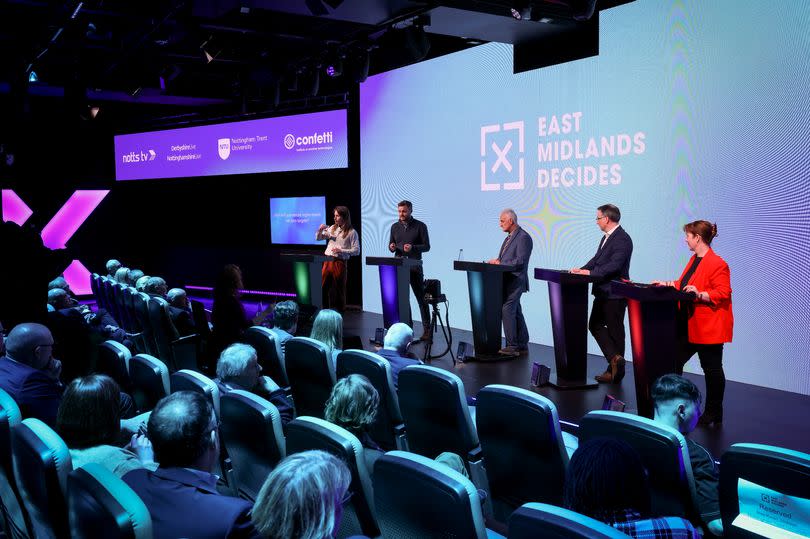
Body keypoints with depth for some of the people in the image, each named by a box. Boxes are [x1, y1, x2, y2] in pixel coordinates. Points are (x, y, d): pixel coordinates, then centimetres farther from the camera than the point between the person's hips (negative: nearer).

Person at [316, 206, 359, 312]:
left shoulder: (351, 232, -4)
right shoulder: (332, 228, 12)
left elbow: (356, 250, -7)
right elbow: (318, 238, 20)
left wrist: (341, 250, -17)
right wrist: (320, 230, -1)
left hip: (340, 262, -5)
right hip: (327, 261, 5)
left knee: (339, 288, 3)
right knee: (323, 287, 5)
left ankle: (339, 311, 14)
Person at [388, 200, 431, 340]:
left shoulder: (420, 226, -1)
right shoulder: (395, 227, 12)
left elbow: (426, 246, -3)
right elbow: (391, 247, 15)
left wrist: (412, 248, -20)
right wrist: (392, 247, -8)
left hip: (414, 267, -4)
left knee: (421, 298, -1)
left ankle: (427, 329, 2)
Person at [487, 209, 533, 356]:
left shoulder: (523, 237, -13)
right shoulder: (510, 237, 17)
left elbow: (520, 261, -20)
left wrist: (500, 264, -16)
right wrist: (497, 260, 0)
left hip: (515, 281, -10)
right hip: (507, 280, 10)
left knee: (507, 310, -13)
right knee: (516, 313, 12)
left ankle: (512, 346, -9)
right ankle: (522, 345, 19)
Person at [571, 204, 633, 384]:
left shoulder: (622, 239, -17)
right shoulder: (606, 237, 15)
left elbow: (614, 265, -26)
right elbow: (597, 259, 16)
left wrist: (590, 272, -27)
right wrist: (582, 269, 1)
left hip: (615, 294, -10)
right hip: (602, 293, 10)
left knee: (615, 331, -1)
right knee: (595, 325, 9)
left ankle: (615, 372, 6)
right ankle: (615, 359, 9)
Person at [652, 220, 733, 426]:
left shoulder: (717, 264, -17)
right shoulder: (694, 260, 13)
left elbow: (723, 293, -23)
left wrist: (700, 295, -33)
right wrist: (667, 284, 21)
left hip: (708, 328, -9)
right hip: (688, 325, 10)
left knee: (712, 369, 3)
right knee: (674, 362, 10)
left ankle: (714, 413, 15)